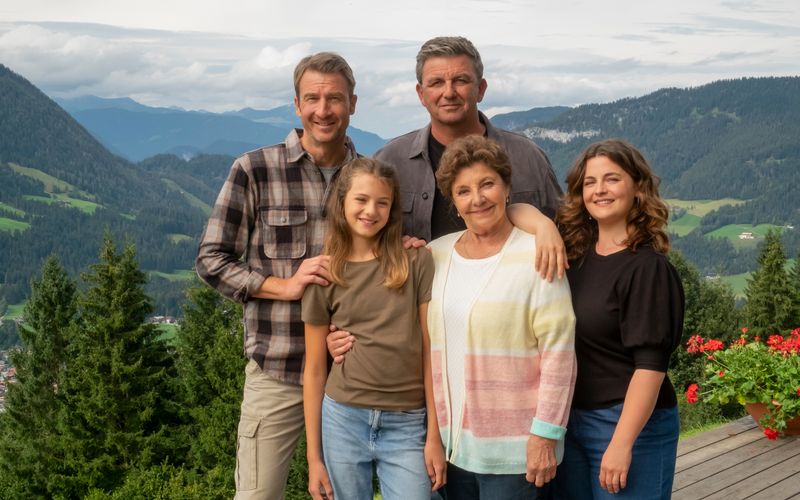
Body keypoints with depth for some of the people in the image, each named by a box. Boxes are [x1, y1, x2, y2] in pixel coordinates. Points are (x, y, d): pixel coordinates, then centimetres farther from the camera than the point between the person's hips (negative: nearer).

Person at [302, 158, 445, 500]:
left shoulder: (416, 261, -2)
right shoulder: (324, 274, 2)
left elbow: (430, 351, -2)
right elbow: (314, 370, 4)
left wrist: (434, 435, -4)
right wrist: (314, 456, 3)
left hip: (408, 424, -1)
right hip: (343, 420, 1)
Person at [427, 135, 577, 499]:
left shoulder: (535, 254, -10)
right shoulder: (435, 255, 6)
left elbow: (558, 353, -12)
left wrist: (545, 434, -14)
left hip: (511, 448, -5)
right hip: (451, 441, 5)